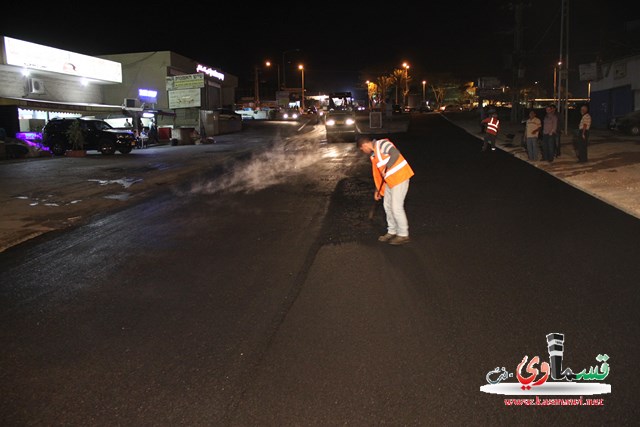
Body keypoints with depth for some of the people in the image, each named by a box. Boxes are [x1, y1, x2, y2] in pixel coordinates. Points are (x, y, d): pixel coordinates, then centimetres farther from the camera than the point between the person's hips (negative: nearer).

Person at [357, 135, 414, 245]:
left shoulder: (381, 144, -13)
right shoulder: (373, 155, 14)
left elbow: (395, 153, -30)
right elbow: (378, 173, 20)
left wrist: (386, 168, -26)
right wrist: (377, 190, 20)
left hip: (400, 177, -10)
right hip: (390, 181, 10)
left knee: (396, 207, -6)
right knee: (387, 205, 14)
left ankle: (403, 235, 6)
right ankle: (392, 232, 26)